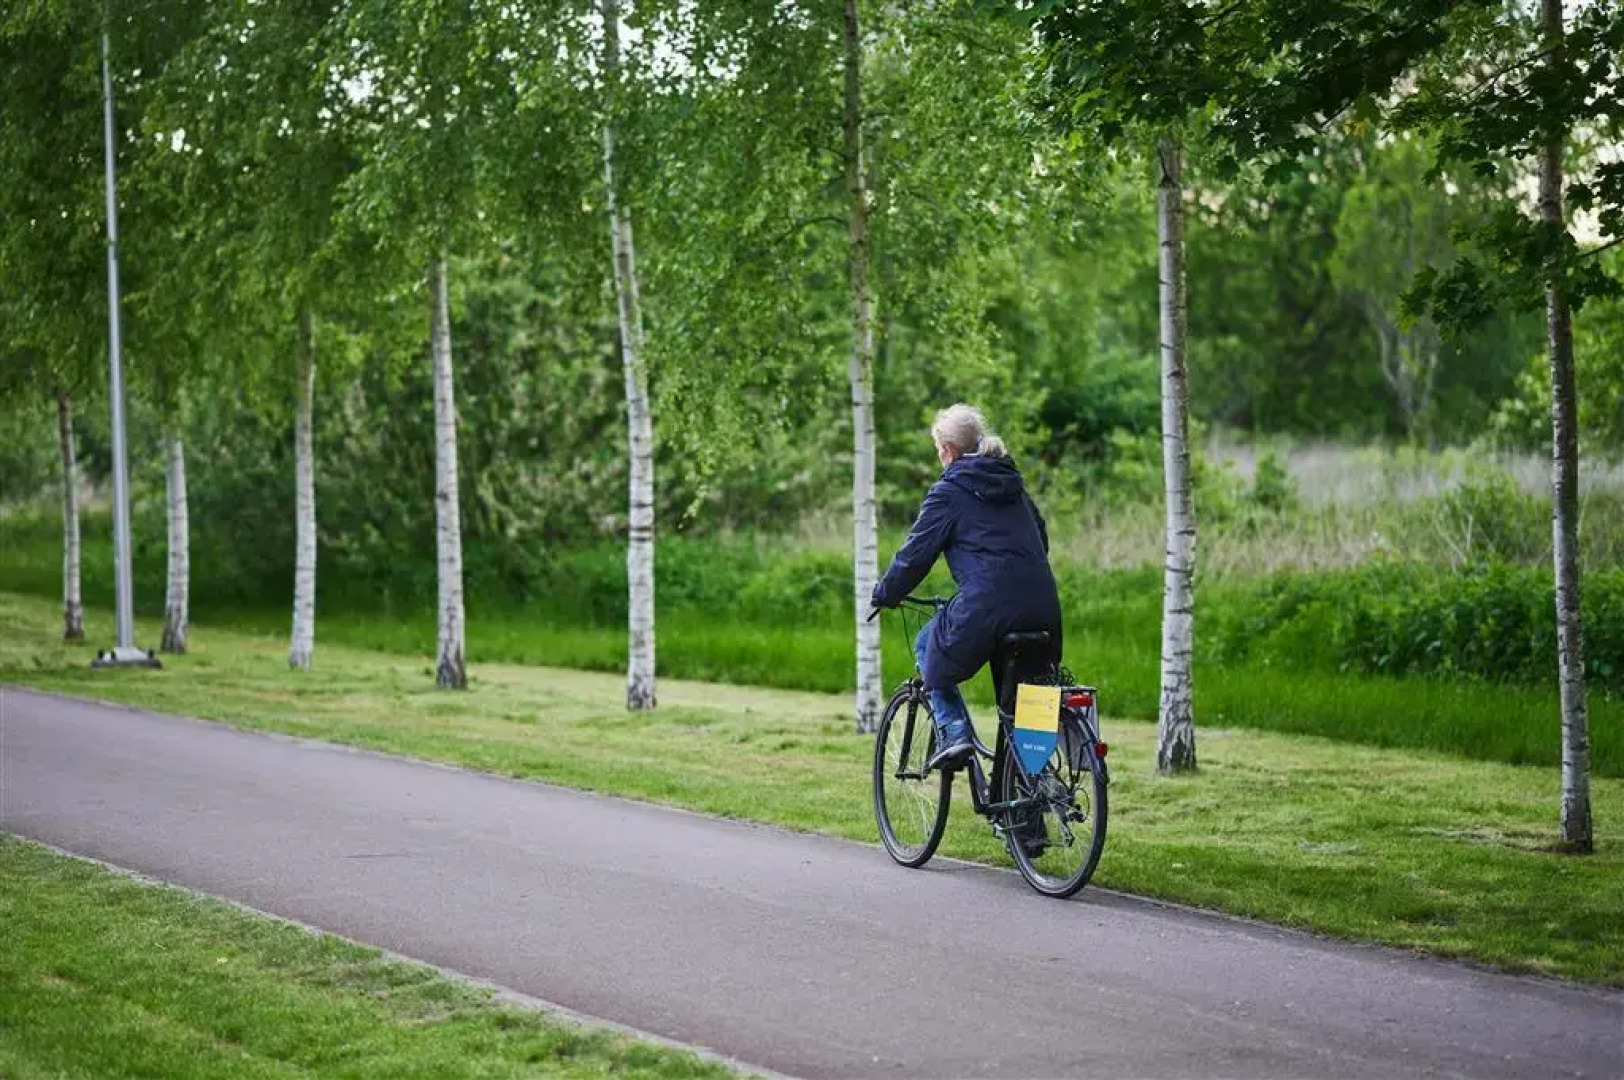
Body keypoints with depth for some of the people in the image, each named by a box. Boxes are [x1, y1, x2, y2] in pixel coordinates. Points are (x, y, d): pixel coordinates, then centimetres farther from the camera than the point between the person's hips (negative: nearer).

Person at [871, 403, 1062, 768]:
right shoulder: (1013, 484, 20)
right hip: (1042, 606, 6)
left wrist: (883, 594, 15)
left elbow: (915, 554, 1)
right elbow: (1041, 537, 25)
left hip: (987, 604, -6)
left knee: (928, 647, 19)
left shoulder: (948, 492, 1)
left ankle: (954, 733, 4)